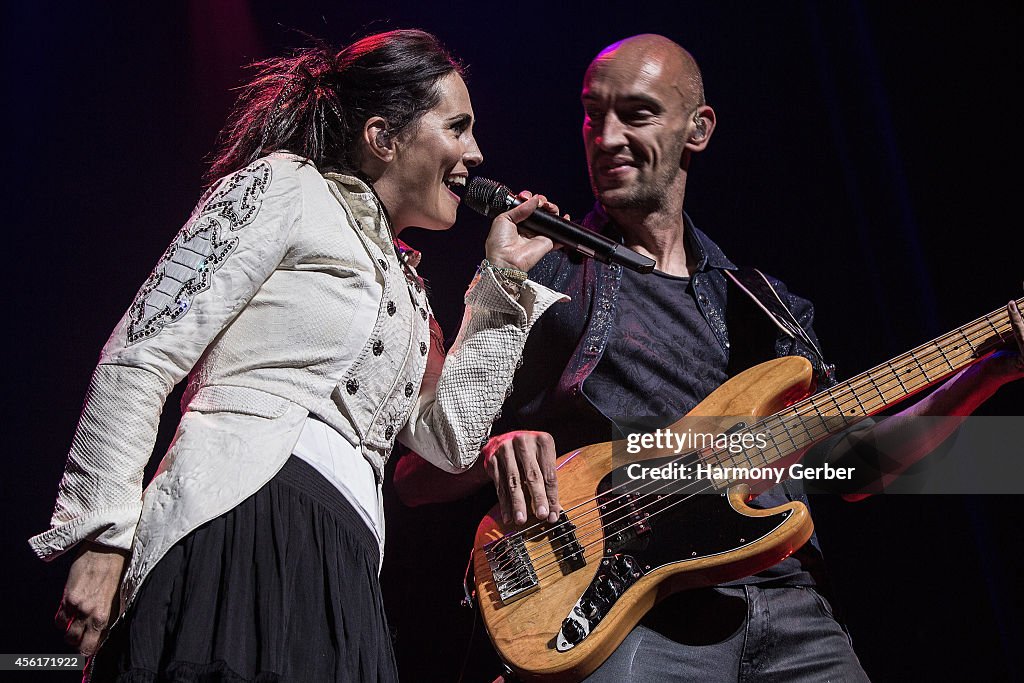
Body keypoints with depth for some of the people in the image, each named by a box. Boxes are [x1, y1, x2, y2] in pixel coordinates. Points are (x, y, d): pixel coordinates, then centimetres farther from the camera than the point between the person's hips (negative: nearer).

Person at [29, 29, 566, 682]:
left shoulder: (404, 281, 25)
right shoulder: (286, 187, 2)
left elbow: (451, 437, 19)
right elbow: (139, 358, -5)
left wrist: (503, 279, 20)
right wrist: (103, 536, -11)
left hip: (339, 577, 8)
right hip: (239, 533, -7)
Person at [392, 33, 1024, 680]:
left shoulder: (761, 305, 19)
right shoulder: (539, 275, 6)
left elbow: (852, 466, 18)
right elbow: (415, 475, 4)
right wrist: (497, 448, -19)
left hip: (787, 607, 5)